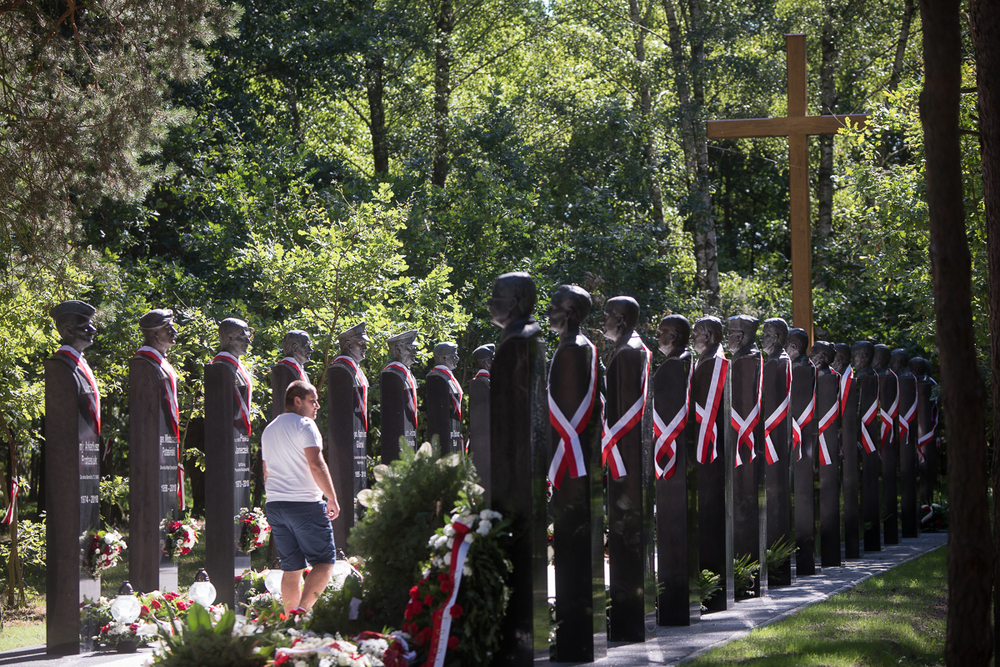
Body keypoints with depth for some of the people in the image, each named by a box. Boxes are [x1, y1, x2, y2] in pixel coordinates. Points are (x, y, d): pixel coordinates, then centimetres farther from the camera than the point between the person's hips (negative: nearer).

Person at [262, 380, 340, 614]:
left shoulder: (269, 430, 19)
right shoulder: (304, 425, -6)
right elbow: (316, 465, -16)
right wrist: (332, 498, -11)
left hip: (275, 506, 8)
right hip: (305, 504, -8)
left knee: (291, 568, 10)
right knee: (324, 561, -5)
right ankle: (302, 608, -22)